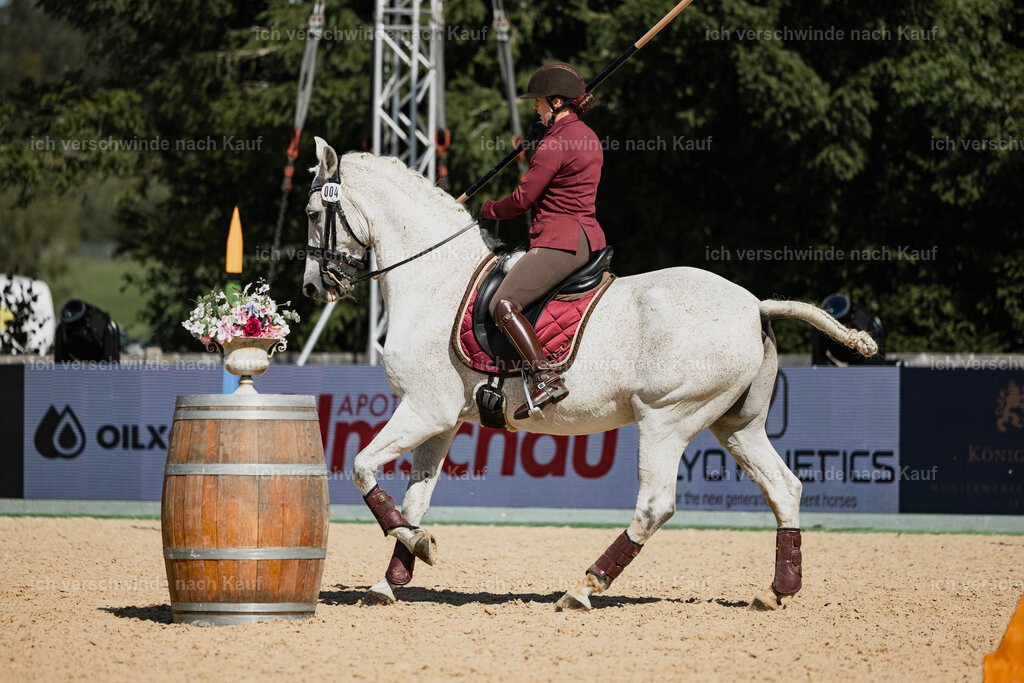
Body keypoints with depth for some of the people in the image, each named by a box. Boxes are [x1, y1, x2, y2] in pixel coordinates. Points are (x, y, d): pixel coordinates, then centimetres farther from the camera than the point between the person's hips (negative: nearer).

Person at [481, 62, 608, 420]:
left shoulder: (555, 144, -15)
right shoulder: (588, 138, 15)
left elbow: (524, 198, -12)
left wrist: (491, 209, 6)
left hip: (560, 240, -11)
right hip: (589, 238, 11)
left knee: (503, 304, -20)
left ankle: (545, 378, -33)